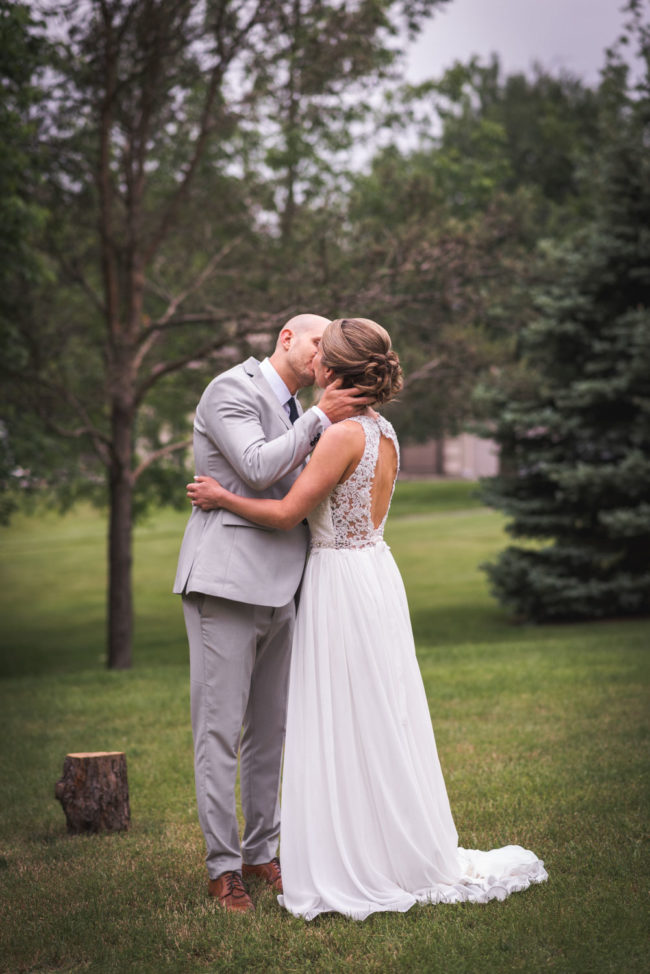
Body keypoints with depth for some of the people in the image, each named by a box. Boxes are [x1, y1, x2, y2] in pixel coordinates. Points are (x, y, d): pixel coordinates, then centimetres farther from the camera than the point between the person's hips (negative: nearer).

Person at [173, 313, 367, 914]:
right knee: (220, 729, -3)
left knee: (271, 729, 11)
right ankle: (223, 866, 4)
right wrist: (321, 419, -13)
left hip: (275, 589, 8)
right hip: (226, 582, -8)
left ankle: (261, 851, 21)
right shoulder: (230, 390, -7)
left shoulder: (293, 412, 20)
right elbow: (257, 468, -19)